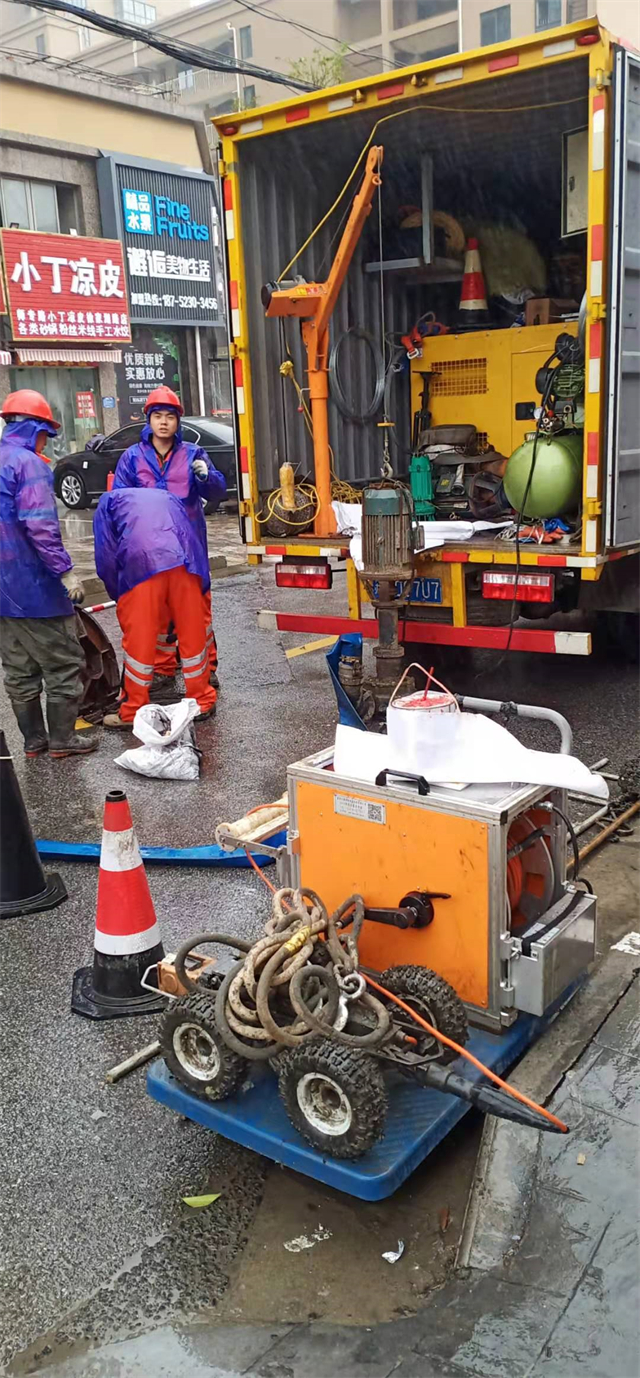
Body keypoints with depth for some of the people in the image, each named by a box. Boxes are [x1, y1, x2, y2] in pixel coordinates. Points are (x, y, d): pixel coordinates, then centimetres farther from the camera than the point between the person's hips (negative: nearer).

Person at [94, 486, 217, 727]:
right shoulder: (168, 497, 39)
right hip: (186, 561, 3)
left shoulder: (109, 500, 28)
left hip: (141, 563, -3)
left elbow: (105, 557, 15)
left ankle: (131, 714, 13)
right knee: (193, 633, 14)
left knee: (138, 640, 4)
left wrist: (119, 596, 23)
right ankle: (203, 703, 25)